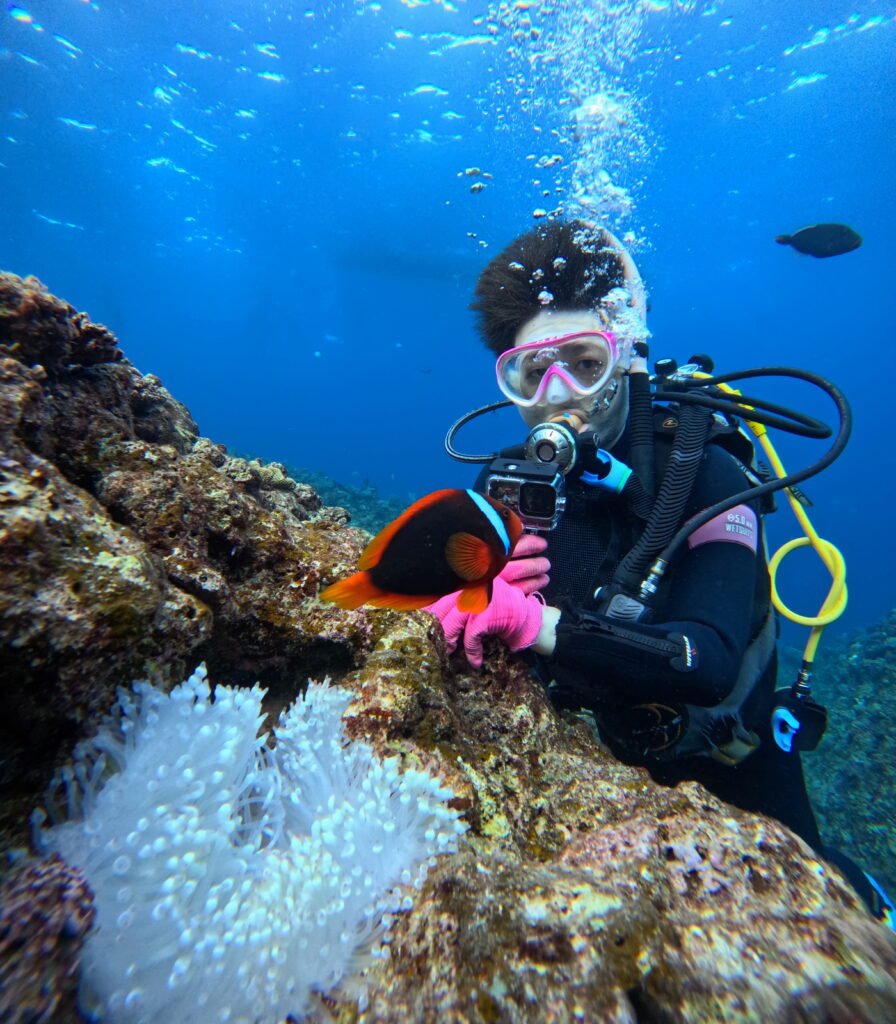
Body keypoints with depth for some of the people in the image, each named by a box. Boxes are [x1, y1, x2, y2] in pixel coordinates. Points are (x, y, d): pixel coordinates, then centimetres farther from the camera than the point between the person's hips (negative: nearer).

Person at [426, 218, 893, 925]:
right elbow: (452, 612, -10)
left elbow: (711, 662, -37)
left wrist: (540, 621, -48)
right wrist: (485, 593, -31)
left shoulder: (703, 477, -26)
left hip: (724, 780, -3)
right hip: (583, 761, 4)